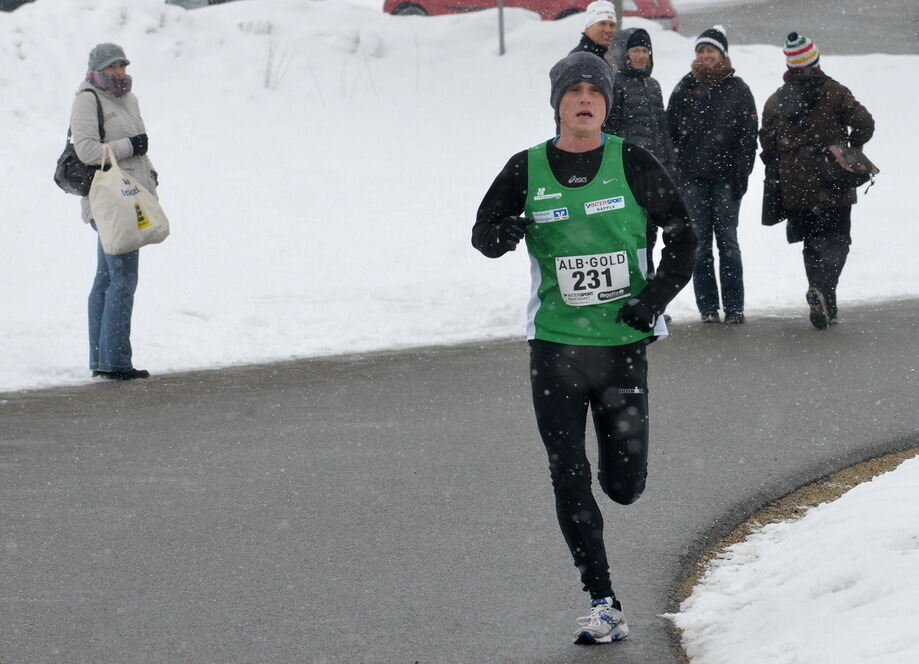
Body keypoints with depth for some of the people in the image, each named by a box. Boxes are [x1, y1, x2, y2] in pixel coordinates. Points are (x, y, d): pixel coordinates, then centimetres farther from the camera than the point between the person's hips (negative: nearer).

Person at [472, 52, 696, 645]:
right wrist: (503, 231, -20)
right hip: (556, 345, 1)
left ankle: (618, 459, 40)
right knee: (569, 483, -4)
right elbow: (483, 233, 4)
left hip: (624, 343, -1)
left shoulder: (632, 163, -1)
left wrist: (656, 297, -9)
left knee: (626, 486, 2)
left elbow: (682, 235, 4)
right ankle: (604, 606, 4)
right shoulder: (527, 169, 2)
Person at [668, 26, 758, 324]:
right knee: (700, 243, 2)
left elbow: (748, 135, 2)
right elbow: (671, 132, 9)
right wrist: (671, 174, 2)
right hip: (692, 178, 2)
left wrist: (742, 174, -6)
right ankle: (708, 307, 6)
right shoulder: (684, 89, 8)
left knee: (727, 241, -2)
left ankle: (734, 307, 1)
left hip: (726, 176, -2)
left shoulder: (737, 89, 4)